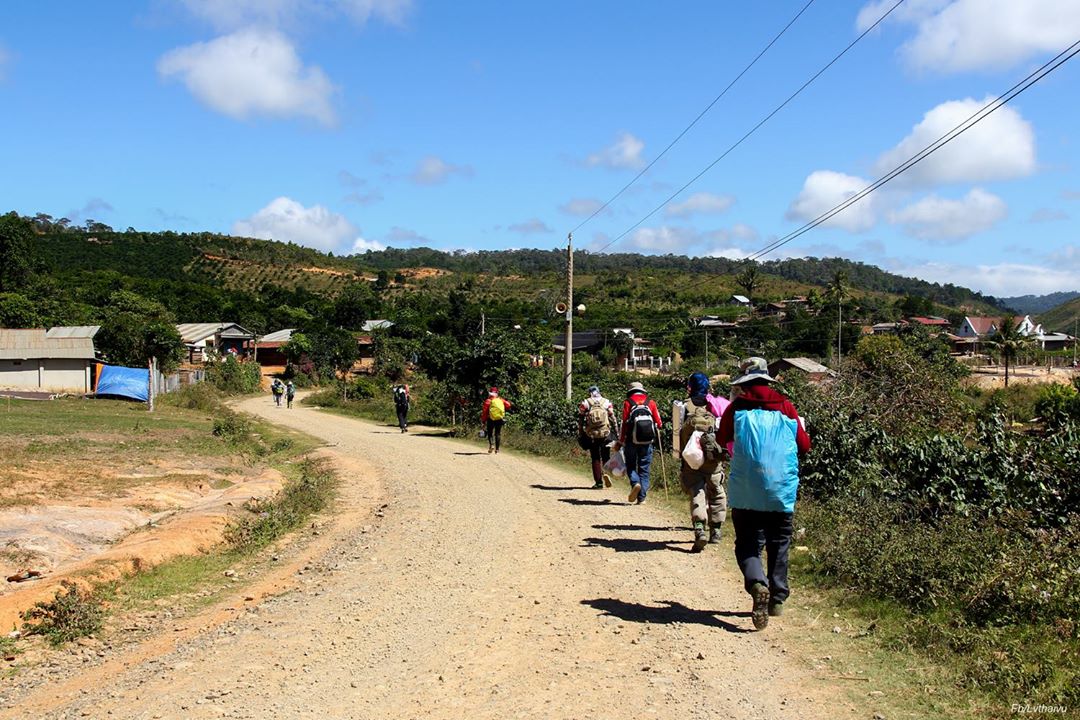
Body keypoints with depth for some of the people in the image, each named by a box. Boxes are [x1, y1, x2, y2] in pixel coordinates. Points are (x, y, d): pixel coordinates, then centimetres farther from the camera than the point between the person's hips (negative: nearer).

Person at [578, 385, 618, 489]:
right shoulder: (607, 402, 3)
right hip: (605, 434, 0)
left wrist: (581, 434, 9)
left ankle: (598, 482, 6)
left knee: (595, 459, 9)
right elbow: (612, 419, 1)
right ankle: (606, 473, -14)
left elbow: (580, 420, 2)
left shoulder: (585, 404, 2)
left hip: (591, 435, 0)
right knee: (606, 456, 12)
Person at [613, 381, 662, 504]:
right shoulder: (650, 403, 7)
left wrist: (620, 442, 1)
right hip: (647, 442, 2)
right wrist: (655, 434, 28)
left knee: (631, 466, 13)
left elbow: (624, 423, -5)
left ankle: (635, 483, -15)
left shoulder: (628, 402, 0)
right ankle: (641, 497, 5)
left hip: (631, 441, -2)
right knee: (644, 469, 9)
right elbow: (658, 423, 7)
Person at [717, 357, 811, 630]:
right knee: (778, 545, 17)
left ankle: (758, 585, -23)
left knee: (747, 545, 4)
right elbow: (804, 446, 10)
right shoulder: (785, 407, 3)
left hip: (746, 493, -2)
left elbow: (721, 440, 14)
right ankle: (777, 598, 20)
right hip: (781, 492, 2)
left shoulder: (737, 407, -1)